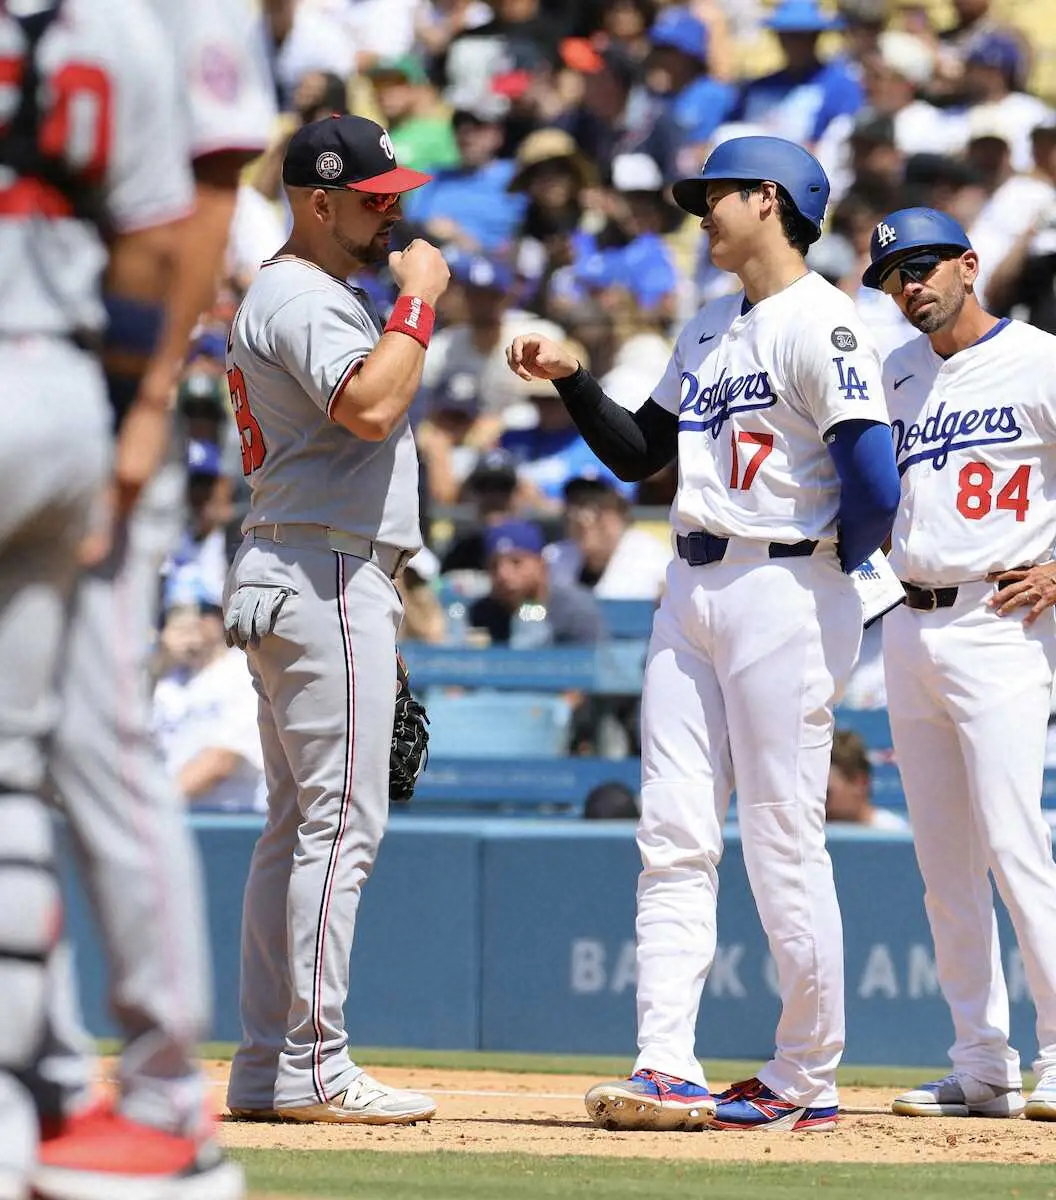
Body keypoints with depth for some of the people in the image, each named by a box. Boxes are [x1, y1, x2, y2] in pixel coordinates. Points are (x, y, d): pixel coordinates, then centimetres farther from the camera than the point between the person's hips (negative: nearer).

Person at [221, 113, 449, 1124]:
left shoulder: (308, 295, 21)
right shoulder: (302, 298, -12)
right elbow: (369, 406, -29)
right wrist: (420, 298, -18)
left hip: (285, 581, 11)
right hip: (328, 575, -11)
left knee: (297, 823, 11)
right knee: (341, 818, -12)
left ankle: (266, 1067, 12)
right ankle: (312, 1067, -13)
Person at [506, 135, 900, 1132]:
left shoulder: (820, 325, -11)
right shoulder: (709, 329, 18)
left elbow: (873, 487, -21)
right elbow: (637, 453, 23)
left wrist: (827, 565, -6)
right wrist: (570, 379, 10)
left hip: (783, 593, -9)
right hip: (691, 592, 9)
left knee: (784, 847, -4)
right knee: (673, 843, 1)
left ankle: (806, 1080, 4)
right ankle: (668, 1072, -1)